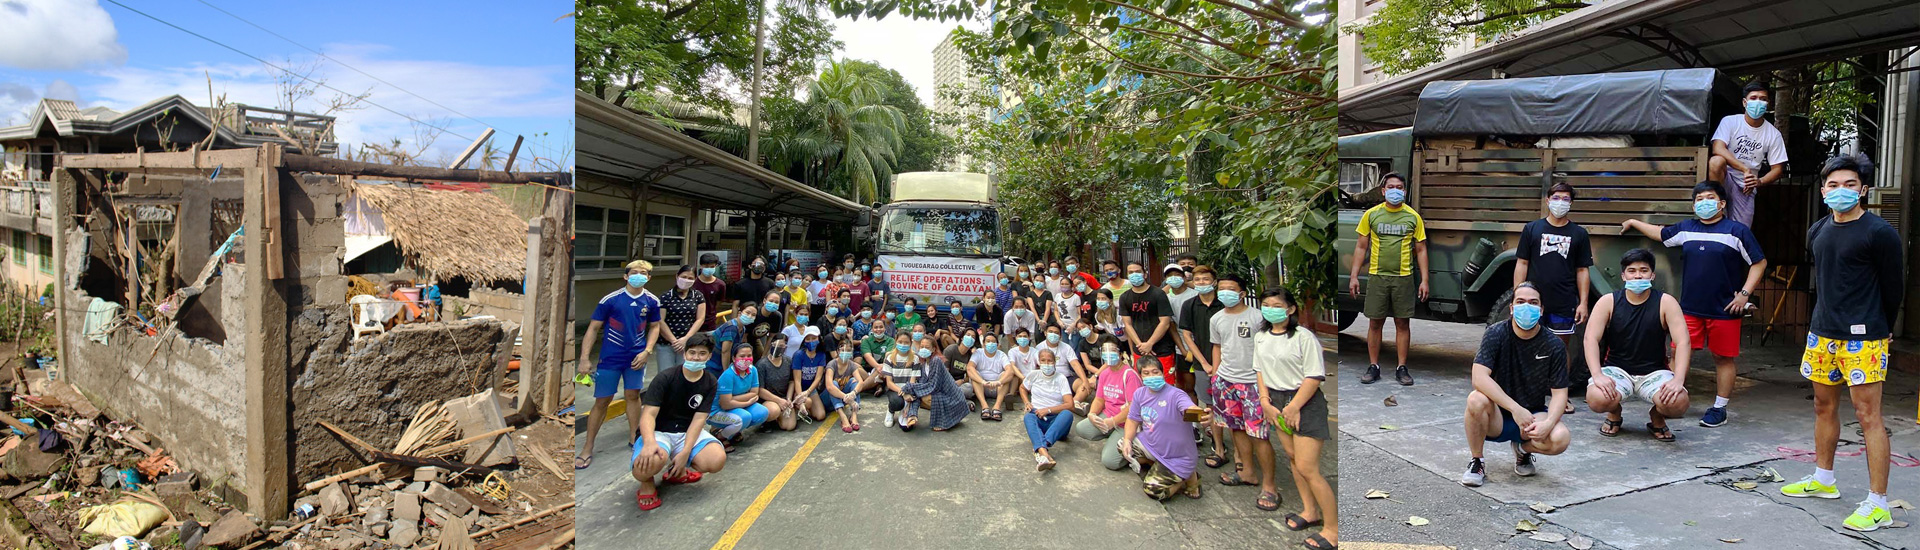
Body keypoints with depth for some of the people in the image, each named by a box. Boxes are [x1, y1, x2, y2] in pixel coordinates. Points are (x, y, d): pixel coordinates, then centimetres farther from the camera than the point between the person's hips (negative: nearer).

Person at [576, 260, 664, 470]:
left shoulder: (652, 301, -3)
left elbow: (654, 327, 9)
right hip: (610, 358, -2)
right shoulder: (610, 299, -13)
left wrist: (647, 351, -4)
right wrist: (584, 358, -13)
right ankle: (587, 449, 14)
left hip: (636, 356, 3)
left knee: (633, 395, 11)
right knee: (602, 401, 2)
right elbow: (593, 328, -8)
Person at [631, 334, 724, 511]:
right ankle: (647, 483, 1)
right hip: (658, 431, -4)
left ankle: (677, 472, 8)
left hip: (688, 432, 4)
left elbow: (698, 419, -8)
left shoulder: (710, 384, -1)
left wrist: (685, 452, -23)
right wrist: (649, 442, -41)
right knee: (649, 461, -40)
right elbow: (648, 414, -20)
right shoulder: (665, 378, -12)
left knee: (717, 460, -26)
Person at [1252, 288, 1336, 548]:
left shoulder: (1303, 337, -15)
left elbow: (1315, 376, -16)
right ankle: (1310, 512, 32)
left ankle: (1332, 529, 2)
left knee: (1307, 468, -9)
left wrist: (1293, 407, -16)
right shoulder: (1261, 337, 8)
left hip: (1305, 402, -7)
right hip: (1277, 401, 7)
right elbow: (1260, 371, 12)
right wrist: (1266, 403, 1)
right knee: (1292, 458, 15)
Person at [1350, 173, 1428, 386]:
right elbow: (1361, 247, 6)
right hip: (1376, 276, 0)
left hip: (1404, 277, 0)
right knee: (1375, 323, 4)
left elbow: (1421, 250, 7)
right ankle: (1373, 367, 13)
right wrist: (1354, 276, -1)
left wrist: (1424, 280, 1)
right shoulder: (1371, 214, 2)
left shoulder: (1414, 217, 3)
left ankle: (1402, 368, 14)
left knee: (1403, 323, 5)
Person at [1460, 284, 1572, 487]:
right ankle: (1476, 463, -12)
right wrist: (1515, 408, -34)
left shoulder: (1553, 345, -5)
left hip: (1533, 415, 2)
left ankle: (1524, 449, 9)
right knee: (1476, 399, -35)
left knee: (1560, 439, -30)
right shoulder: (1496, 334, -12)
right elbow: (1479, 378, -24)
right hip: (1497, 418, -2)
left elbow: (1559, 393, -6)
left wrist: (1548, 423, -26)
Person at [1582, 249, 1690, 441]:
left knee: (1677, 403, -30)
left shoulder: (1666, 303, -3)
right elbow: (1591, 339, -12)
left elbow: (1683, 343, -12)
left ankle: (1656, 417, 10)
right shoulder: (1608, 302, -4)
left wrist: (1678, 380, -27)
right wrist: (1597, 375, -27)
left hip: (1654, 372, 1)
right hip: (1617, 369, -1)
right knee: (1597, 399, -31)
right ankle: (1614, 414, 10)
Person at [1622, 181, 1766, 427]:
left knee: (1724, 358, 6)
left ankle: (1719, 408, 15)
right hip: (1690, 307, 3)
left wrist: (1745, 293, -9)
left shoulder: (1737, 230, -2)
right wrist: (1633, 223, 36)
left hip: (1724, 309, -3)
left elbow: (1759, 262, -1)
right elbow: (1660, 233, 29)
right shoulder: (1685, 229, 9)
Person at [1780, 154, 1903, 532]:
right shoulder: (1817, 232, 11)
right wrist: (1826, 320, 17)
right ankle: (1823, 479, 30)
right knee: (1824, 406, 16)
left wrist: (1878, 331, 6)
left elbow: (1894, 288, -3)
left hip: (1863, 338, -7)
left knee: (1868, 415, -6)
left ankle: (1878, 504, -1)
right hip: (1822, 334, 7)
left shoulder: (1879, 233, -9)